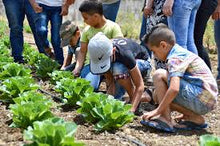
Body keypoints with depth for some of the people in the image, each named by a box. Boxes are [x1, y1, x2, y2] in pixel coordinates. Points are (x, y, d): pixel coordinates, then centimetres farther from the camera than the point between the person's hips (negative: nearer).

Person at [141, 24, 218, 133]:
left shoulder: (175, 58, -12)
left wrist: (157, 110, -17)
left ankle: (166, 119, -13)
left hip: (201, 101, -10)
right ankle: (194, 117, 7)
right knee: (158, 95, 16)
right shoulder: (182, 52, 18)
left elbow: (174, 89, -26)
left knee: (159, 75, -9)